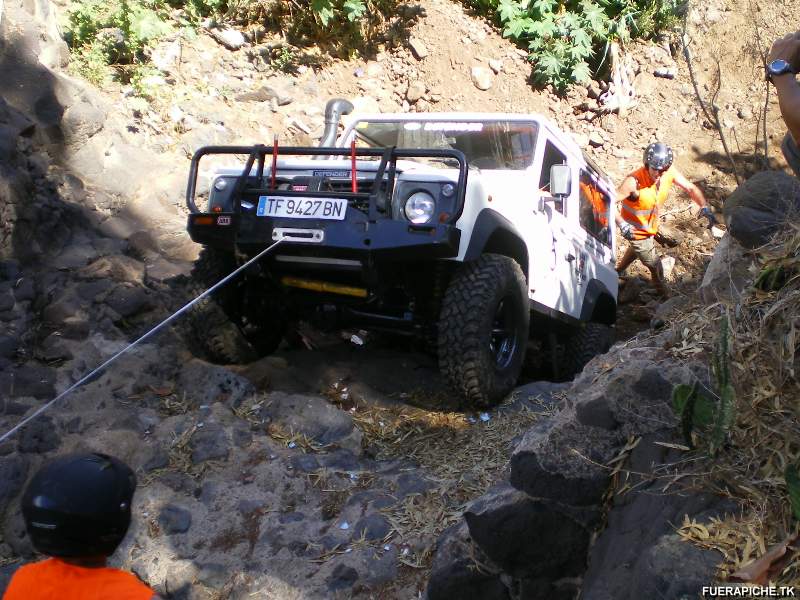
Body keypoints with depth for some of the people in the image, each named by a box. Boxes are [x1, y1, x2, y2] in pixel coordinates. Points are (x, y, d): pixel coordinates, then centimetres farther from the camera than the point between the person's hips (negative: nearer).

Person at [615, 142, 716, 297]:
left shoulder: (670, 172, -19)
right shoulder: (634, 181, -37)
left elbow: (691, 188, -8)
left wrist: (704, 207, -22)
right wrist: (621, 223, -48)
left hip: (650, 225, 7)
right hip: (636, 230, -7)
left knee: (636, 249, 34)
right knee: (655, 265, 7)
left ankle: (618, 271, 63)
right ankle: (662, 296, 34)